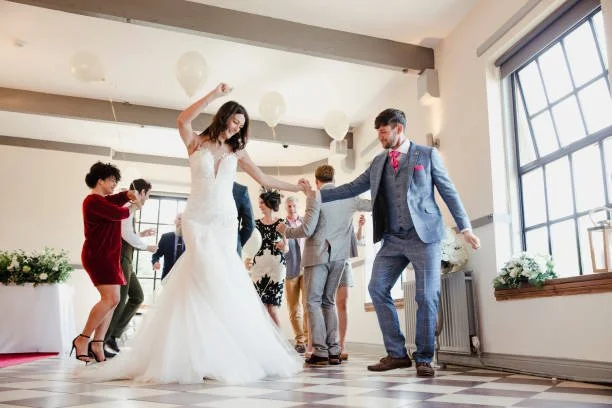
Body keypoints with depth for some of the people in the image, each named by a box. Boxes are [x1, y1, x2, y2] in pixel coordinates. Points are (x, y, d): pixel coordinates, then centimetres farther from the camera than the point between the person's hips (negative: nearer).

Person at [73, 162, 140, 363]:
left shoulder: (103, 200, 20)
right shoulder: (93, 200, -12)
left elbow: (119, 198, 25)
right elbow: (119, 213, -17)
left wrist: (130, 194, 2)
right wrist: (132, 208, 3)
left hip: (108, 256, 11)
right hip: (97, 255, -11)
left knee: (111, 300, 5)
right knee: (111, 298, -19)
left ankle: (97, 344, 5)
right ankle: (82, 339, -9)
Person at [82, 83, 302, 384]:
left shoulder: (237, 152, 14)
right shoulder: (196, 143, 6)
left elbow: (265, 180, 17)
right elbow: (182, 120, -15)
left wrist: (298, 188, 16)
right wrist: (215, 94, -14)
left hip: (226, 223, 3)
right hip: (197, 221, -3)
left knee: (224, 283, -4)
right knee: (209, 280, -17)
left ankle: (224, 356, 4)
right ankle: (209, 356, -11)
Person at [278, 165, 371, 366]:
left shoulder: (316, 198, -9)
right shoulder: (348, 197, 8)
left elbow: (307, 229, -14)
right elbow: (372, 205, 23)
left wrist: (286, 231, 3)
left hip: (318, 255, -6)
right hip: (339, 255, 6)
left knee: (313, 302, 0)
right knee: (329, 301, 13)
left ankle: (320, 351, -6)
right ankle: (333, 351, 11)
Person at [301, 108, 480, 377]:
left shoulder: (427, 154, 3)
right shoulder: (378, 162, 14)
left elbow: (449, 192, 2)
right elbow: (352, 188, 12)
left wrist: (465, 228, -3)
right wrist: (317, 194, 3)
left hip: (424, 236, -4)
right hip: (392, 239, 4)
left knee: (427, 297, -3)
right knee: (377, 288, -3)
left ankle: (423, 359, 12)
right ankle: (397, 354, 8)